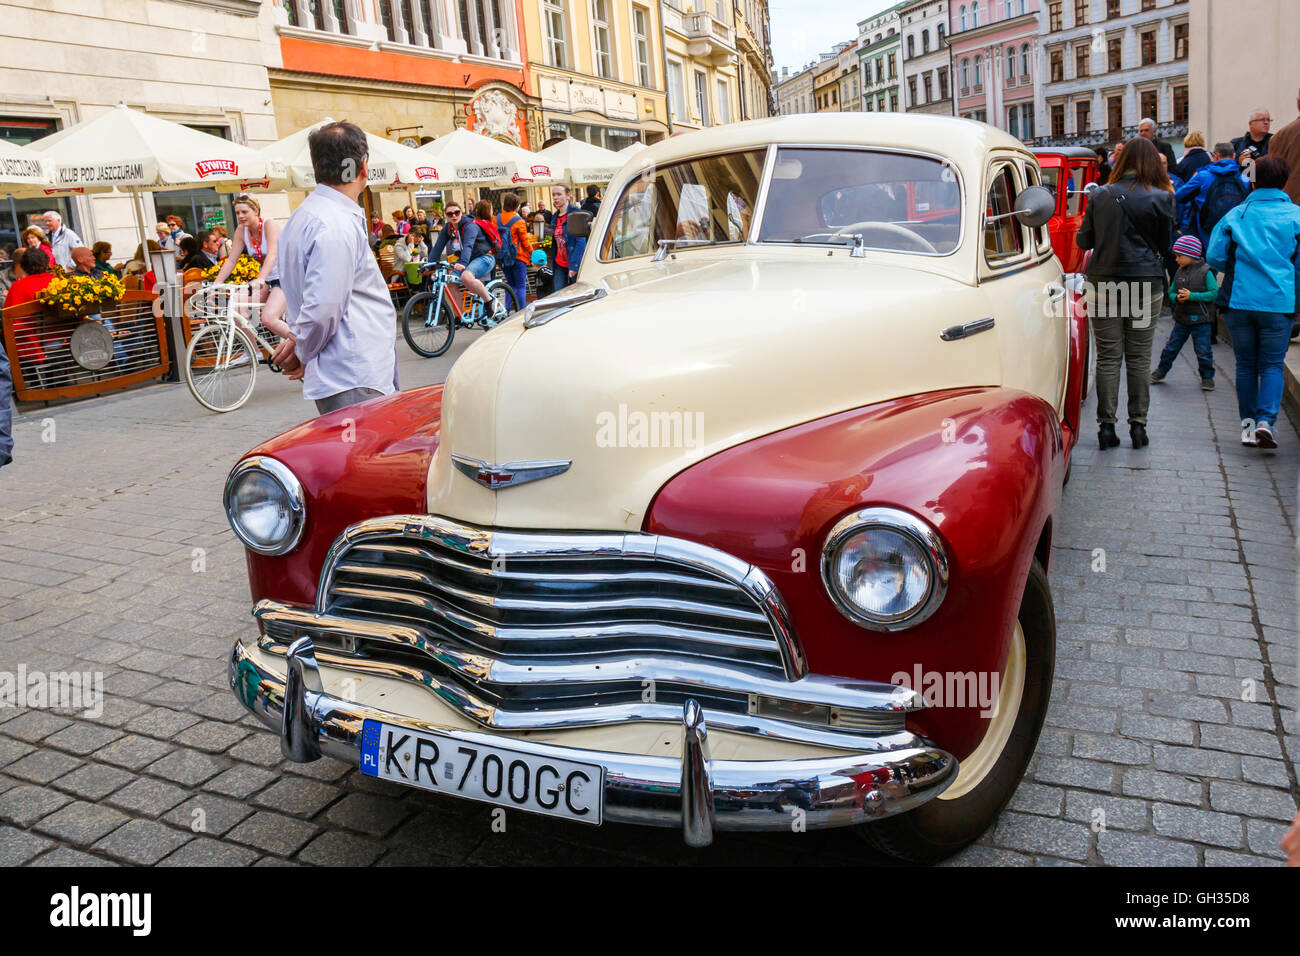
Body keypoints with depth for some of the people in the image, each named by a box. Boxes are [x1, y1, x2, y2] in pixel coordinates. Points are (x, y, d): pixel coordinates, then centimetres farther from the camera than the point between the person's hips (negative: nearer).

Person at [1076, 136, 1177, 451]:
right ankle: (1138, 425, 9)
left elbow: (1083, 240, 8)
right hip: (1145, 283, -1)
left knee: (1108, 357, 4)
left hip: (1104, 283, 1)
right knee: (1139, 358, 7)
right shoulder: (1160, 198, -3)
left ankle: (1106, 426, 4)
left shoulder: (1101, 195, 1)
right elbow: (1166, 244, 5)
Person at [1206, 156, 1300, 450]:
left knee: (1246, 363, 11)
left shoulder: (1235, 215, 3)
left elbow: (1214, 256, 1)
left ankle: (1248, 424, 14)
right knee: (1272, 364, 5)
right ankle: (1266, 421, -11)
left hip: (1238, 301, 1)